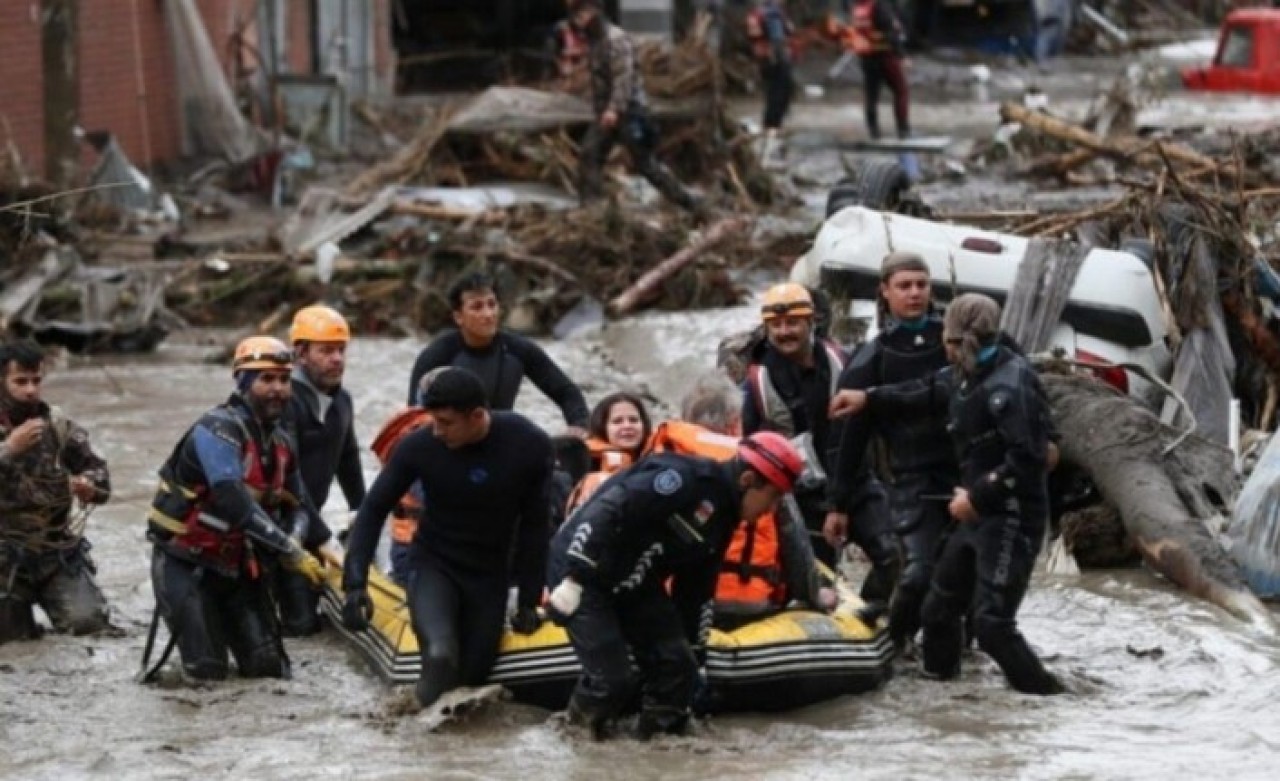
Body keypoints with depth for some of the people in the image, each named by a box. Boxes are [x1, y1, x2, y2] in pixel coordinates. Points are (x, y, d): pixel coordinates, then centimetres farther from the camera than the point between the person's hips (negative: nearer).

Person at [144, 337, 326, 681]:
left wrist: (292, 540, -12)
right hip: (185, 564, -7)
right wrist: (291, 553, -31)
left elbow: (298, 506, 13)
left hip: (237, 565, 7)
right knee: (208, 673, -11)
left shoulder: (282, 444, 3)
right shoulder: (218, 430, -22)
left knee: (268, 668, 1)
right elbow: (235, 504, -32)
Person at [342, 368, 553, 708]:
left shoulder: (530, 446, -16)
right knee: (440, 655, -28)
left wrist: (529, 600, 0)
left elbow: (533, 526, -4)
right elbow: (374, 508, -7)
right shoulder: (420, 446, -19)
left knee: (473, 673, 3)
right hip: (434, 565, -2)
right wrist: (356, 582, -15)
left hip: (490, 574, 2)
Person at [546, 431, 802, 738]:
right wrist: (573, 577, -31)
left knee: (677, 667, -1)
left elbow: (696, 592, 17)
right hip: (581, 570, -9)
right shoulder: (687, 479, -24)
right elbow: (608, 510, -30)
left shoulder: (721, 519, 7)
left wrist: (695, 654, 20)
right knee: (613, 679, -13)